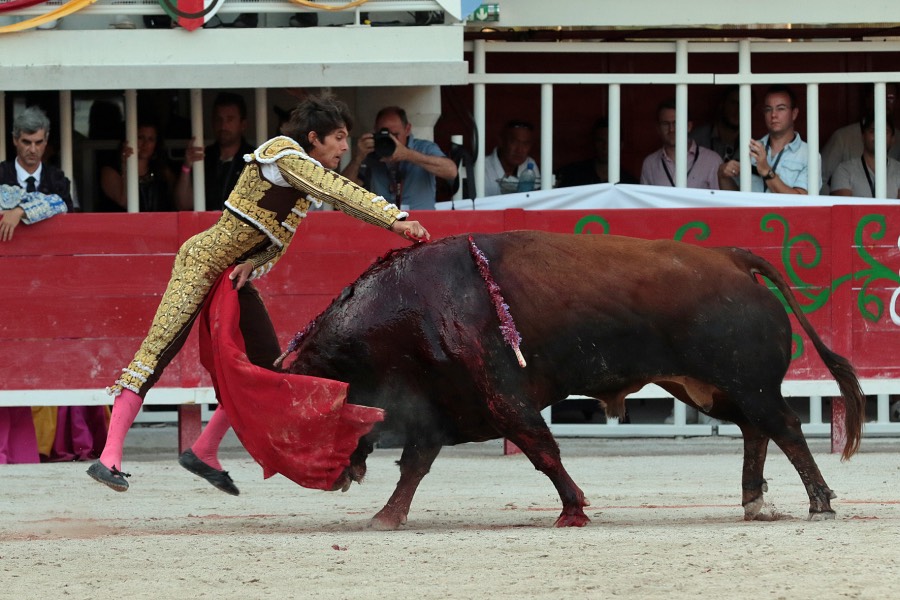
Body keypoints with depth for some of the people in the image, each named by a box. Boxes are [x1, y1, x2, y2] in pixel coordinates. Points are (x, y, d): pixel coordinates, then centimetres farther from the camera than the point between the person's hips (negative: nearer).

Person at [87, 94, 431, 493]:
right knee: (158, 350, -17)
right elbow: (339, 193, -26)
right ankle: (108, 457, -24)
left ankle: (203, 453, 18)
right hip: (203, 261, -10)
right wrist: (395, 220, -31)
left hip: (235, 276, 10)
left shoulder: (303, 172, 14)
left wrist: (253, 263, -9)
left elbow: (276, 238, 11)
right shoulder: (283, 153, -14)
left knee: (267, 367, 8)